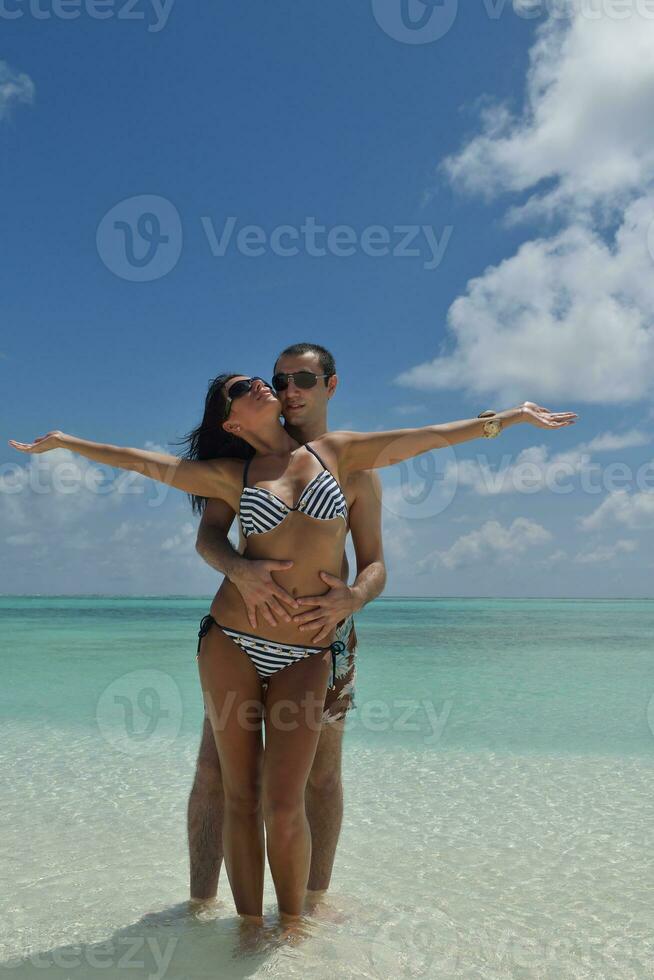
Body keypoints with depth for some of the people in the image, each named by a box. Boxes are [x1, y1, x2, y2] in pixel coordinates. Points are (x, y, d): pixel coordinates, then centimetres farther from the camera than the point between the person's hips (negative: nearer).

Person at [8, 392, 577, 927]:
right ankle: (250, 924, 20)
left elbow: (428, 438, 9)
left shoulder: (335, 452, 8)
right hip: (231, 643, 1)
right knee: (241, 796, 5)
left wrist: (510, 416, 12)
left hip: (306, 656, 0)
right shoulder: (233, 475, 6)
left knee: (283, 804, -7)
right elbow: (147, 463, 13)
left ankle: (292, 925, 16)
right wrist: (64, 442, 19)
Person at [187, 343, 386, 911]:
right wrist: (240, 569, -29)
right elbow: (208, 535, -5)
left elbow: (375, 568, 0)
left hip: (323, 630, 0)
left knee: (322, 775, 8)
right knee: (214, 769, -1)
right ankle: (201, 902, 14)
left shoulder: (357, 470, 4)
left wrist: (351, 598, -24)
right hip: (246, 625, 0)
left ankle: (313, 902, 26)